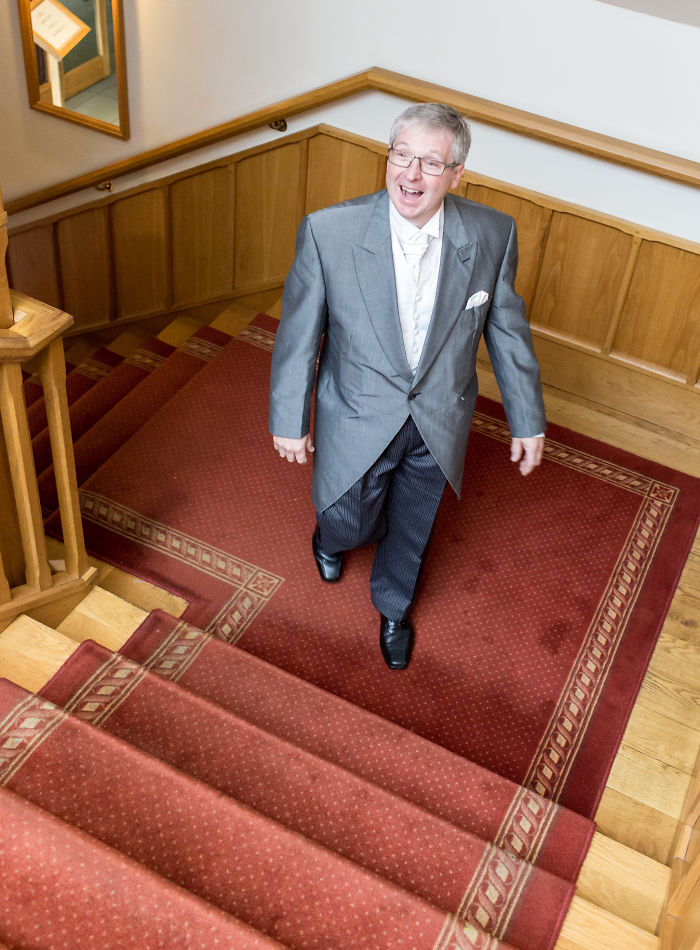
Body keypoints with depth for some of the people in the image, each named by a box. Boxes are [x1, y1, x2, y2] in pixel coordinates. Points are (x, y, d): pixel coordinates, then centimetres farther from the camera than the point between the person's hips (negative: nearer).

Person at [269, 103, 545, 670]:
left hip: (439, 424, 2)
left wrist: (528, 419, 4)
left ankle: (394, 607, 55)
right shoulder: (329, 231, -23)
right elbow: (299, 331, -11)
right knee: (350, 525, 17)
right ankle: (332, 539, 59)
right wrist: (290, 420, -4)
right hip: (358, 419, -2)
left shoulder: (492, 235, -17)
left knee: (412, 529, 22)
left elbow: (507, 329, -3)